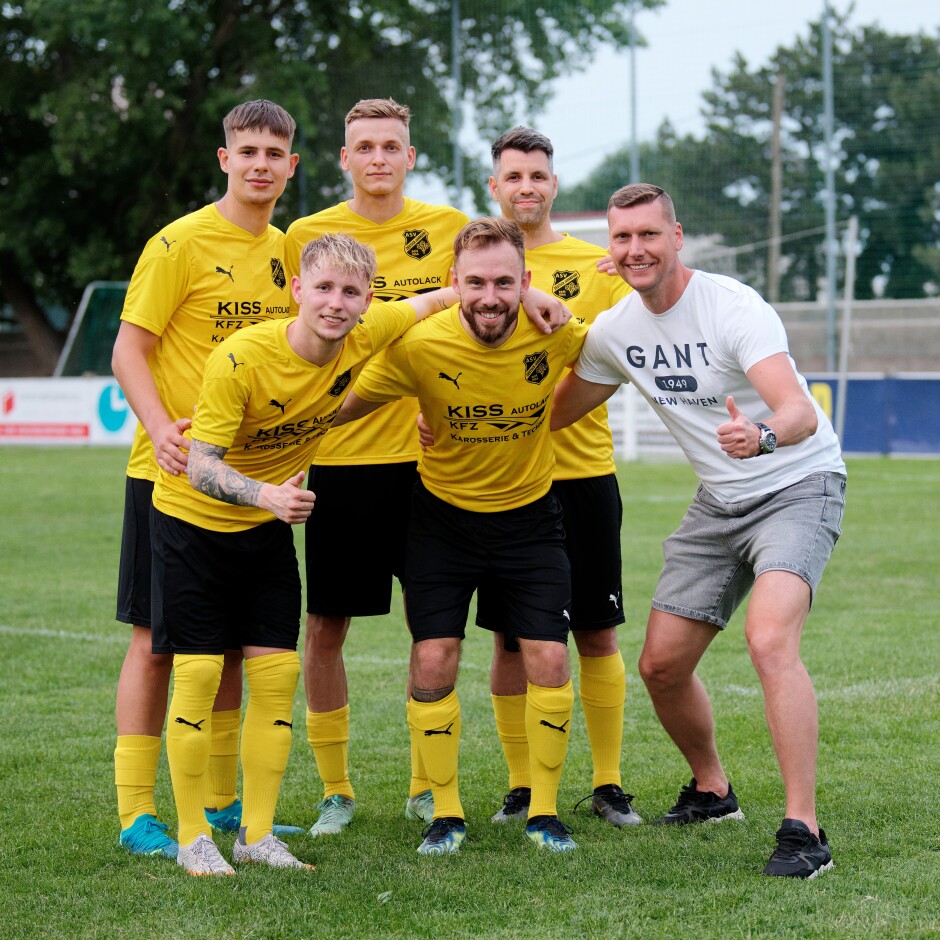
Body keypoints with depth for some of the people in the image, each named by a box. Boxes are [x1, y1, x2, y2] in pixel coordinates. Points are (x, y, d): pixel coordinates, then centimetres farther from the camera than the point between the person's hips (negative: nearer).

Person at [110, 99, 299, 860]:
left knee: (228, 640, 12)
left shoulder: (286, 249, 10)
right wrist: (160, 427, -27)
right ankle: (137, 814, 4)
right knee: (157, 642, -1)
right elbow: (129, 349, -11)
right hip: (173, 475, -6)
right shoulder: (181, 243, -9)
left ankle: (222, 803, 21)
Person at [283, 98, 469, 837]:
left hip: (425, 453, 1)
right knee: (325, 625, 2)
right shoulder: (308, 236, 2)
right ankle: (335, 788, 16)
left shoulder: (448, 228, 4)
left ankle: (426, 785, 20)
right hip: (338, 456, 0)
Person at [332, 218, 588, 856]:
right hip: (444, 516, -1)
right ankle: (446, 812, 12)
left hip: (530, 514, 1)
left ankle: (543, 812, 12)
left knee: (549, 660, -6)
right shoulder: (419, 346, -22)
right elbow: (340, 408, -11)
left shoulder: (554, 333, -18)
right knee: (433, 660, -6)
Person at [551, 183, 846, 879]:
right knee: (662, 664, 5)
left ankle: (805, 832, -27)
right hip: (720, 501, 7)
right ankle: (712, 792, 32)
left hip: (799, 485, -7)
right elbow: (555, 413, 14)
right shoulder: (615, 329, -1)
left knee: (770, 641, -29)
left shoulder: (732, 308, -22)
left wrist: (760, 436, -57)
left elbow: (800, 412, -35)